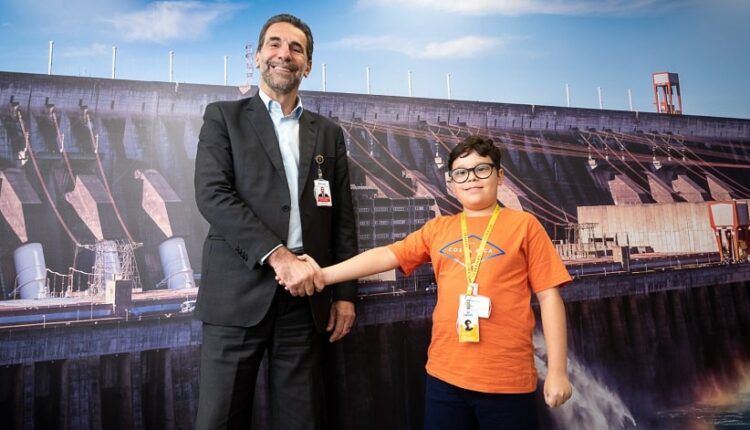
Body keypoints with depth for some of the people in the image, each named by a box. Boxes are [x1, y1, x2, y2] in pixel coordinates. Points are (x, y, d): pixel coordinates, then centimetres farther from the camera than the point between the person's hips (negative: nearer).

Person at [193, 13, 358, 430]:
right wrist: (278, 256, -17)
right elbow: (212, 195, -8)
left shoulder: (328, 133, 15)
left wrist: (345, 293, 6)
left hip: (306, 294, 3)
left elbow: (342, 219, 12)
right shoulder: (224, 116, 6)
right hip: (239, 290, -2)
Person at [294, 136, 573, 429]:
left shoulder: (523, 225, 0)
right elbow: (387, 255, 1)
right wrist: (324, 275, -8)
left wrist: (557, 371, -4)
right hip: (445, 375, 3)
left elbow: (549, 296, -2)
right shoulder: (437, 228, 8)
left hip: (508, 380, -2)